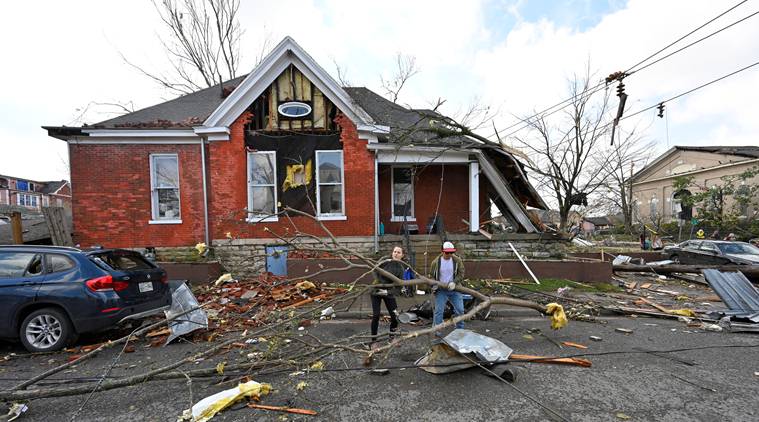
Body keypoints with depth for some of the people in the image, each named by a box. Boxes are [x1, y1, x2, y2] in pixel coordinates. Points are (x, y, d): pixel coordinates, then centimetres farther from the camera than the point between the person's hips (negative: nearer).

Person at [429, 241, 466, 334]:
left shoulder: (457, 260, -4)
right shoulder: (436, 262, -6)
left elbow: (461, 274, -4)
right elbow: (431, 276, 4)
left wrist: (454, 282, -20)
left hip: (454, 289, 2)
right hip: (441, 290, -1)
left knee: (460, 310, 8)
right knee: (438, 311, -2)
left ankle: (460, 329, 28)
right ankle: (436, 330, 12)